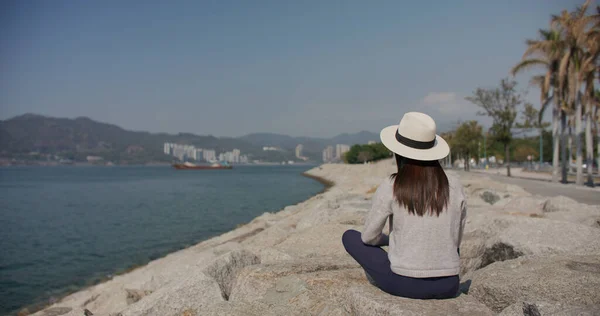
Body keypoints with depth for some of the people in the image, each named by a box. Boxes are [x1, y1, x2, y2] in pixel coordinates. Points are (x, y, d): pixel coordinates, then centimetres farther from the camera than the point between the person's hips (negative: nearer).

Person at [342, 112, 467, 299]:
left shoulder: (390, 188, -13)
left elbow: (369, 237, -1)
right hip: (448, 286, 4)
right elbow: (455, 240, 7)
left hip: (404, 285, -4)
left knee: (350, 237, 17)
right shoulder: (455, 187, -4)